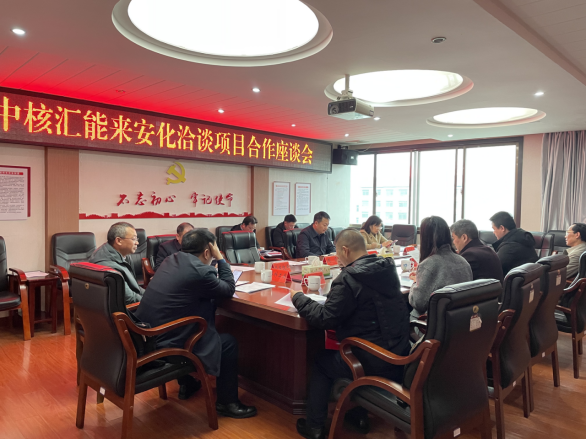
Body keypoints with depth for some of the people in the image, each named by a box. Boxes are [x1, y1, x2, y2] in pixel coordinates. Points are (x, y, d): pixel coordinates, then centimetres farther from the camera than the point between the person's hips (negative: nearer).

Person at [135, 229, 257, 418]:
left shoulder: (171, 260, 5)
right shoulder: (200, 271, -20)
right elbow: (229, 289, -3)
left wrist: (216, 261, 14)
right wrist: (220, 258, 1)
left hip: (145, 337, 9)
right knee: (229, 342, 7)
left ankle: (186, 383, 45)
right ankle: (227, 402, 19)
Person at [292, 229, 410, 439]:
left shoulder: (349, 278, -22)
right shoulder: (387, 269, 3)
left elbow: (324, 319, -17)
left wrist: (298, 298, -5)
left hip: (376, 363, -7)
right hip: (399, 356, 8)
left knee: (321, 362, 17)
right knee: (337, 354, 31)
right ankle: (357, 414, 38)